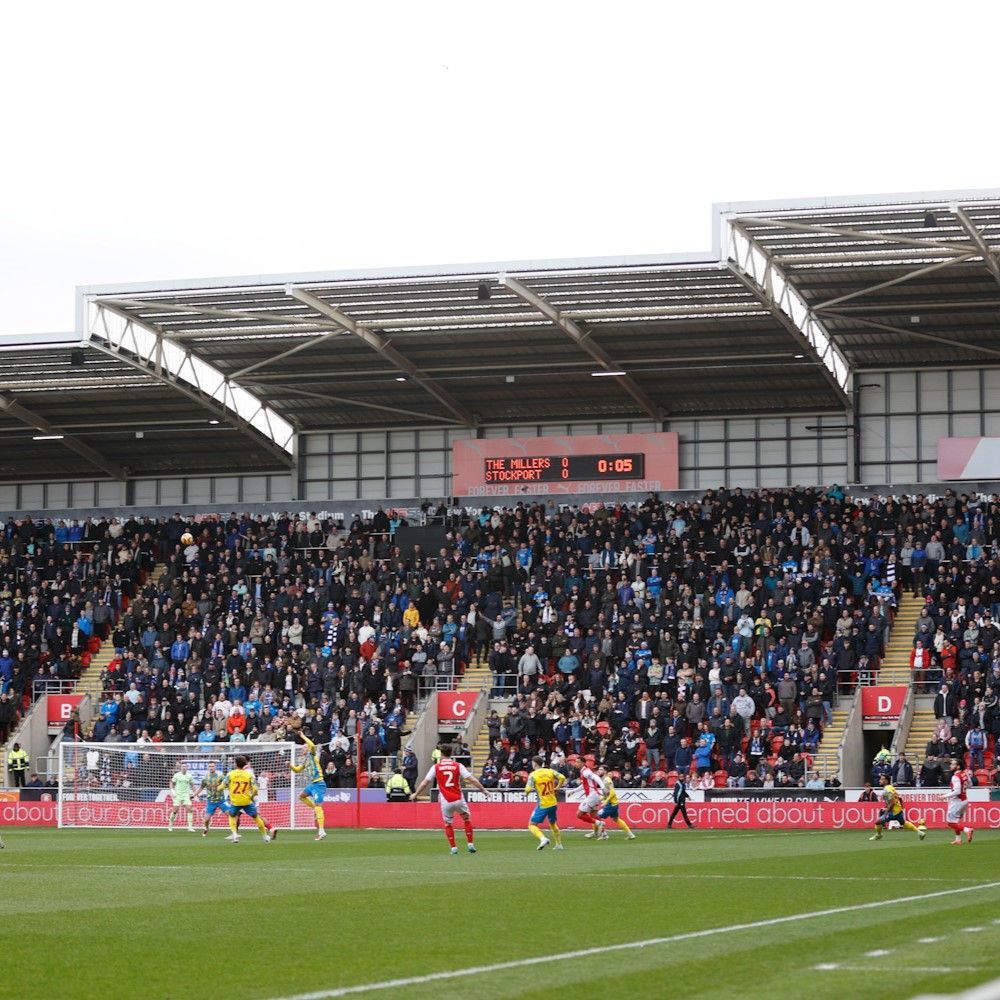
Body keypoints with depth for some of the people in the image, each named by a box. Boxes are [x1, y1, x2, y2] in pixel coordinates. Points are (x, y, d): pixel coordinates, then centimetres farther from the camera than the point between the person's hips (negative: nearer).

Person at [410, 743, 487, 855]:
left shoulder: (436, 767, 0)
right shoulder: (458, 766, 0)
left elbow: (425, 782, 2)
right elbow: (472, 779, -6)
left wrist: (415, 794, 15)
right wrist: (483, 790, 2)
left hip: (445, 801, -1)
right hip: (458, 799, 1)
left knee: (447, 824, 16)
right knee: (466, 818, 20)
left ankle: (453, 847, 9)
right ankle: (470, 844, 15)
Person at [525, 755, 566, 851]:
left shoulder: (533, 775, -10)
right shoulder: (550, 771, 3)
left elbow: (528, 789, -18)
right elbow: (562, 777, -6)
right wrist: (557, 787, 9)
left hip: (543, 805, -6)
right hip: (553, 803, 6)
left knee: (532, 824, -1)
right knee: (553, 824, 25)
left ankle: (543, 839, -24)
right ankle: (559, 845, 27)